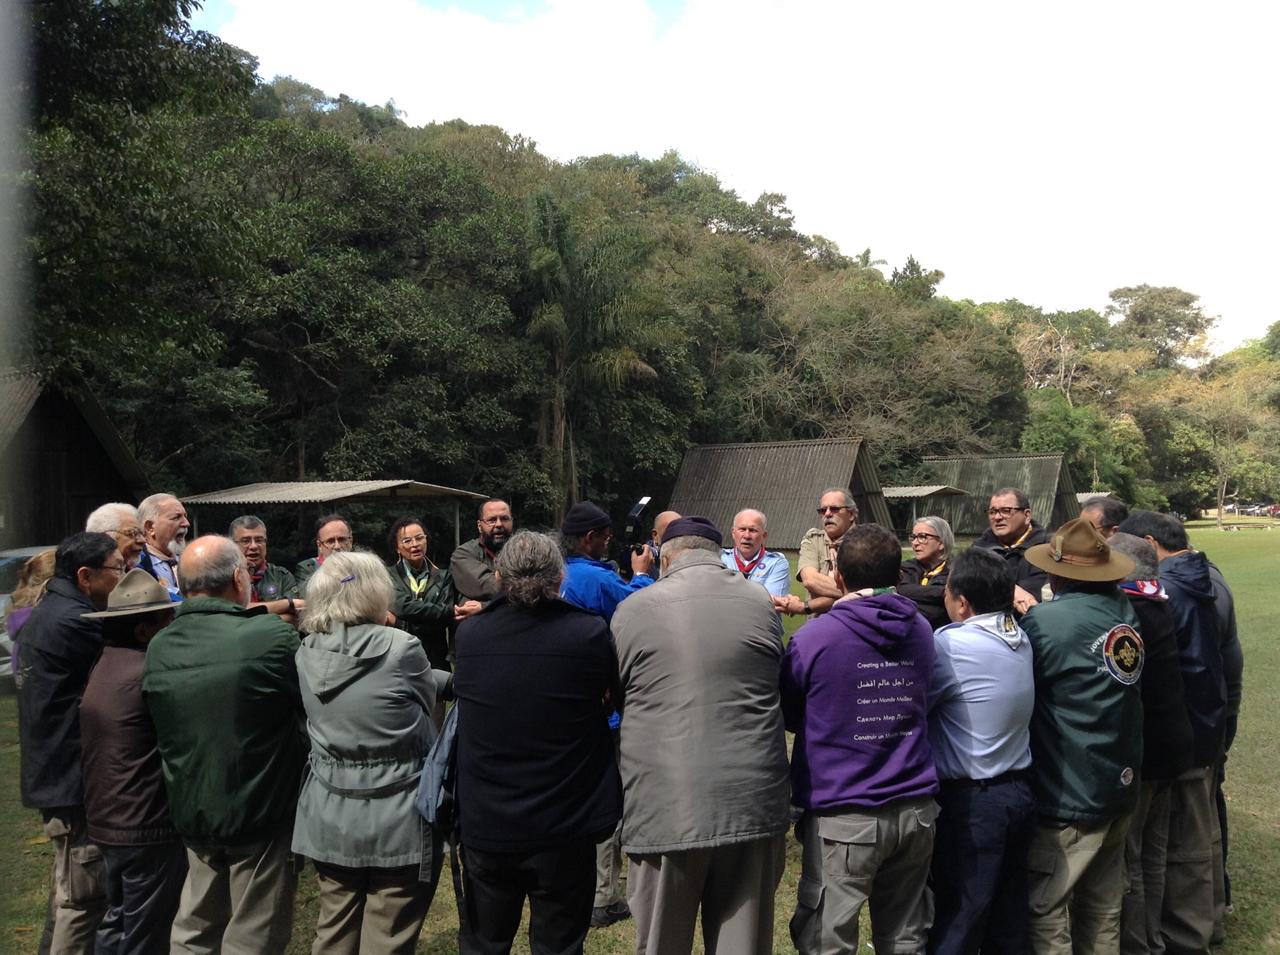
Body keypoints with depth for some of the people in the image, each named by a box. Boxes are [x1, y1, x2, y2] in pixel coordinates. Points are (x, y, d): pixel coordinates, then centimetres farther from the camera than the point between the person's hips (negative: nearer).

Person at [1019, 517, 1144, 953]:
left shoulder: (1044, 621, -20)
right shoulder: (1127, 612, 2)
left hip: (1067, 795, -7)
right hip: (1119, 786, 8)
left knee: (1044, 911, 5)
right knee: (1104, 910, 19)